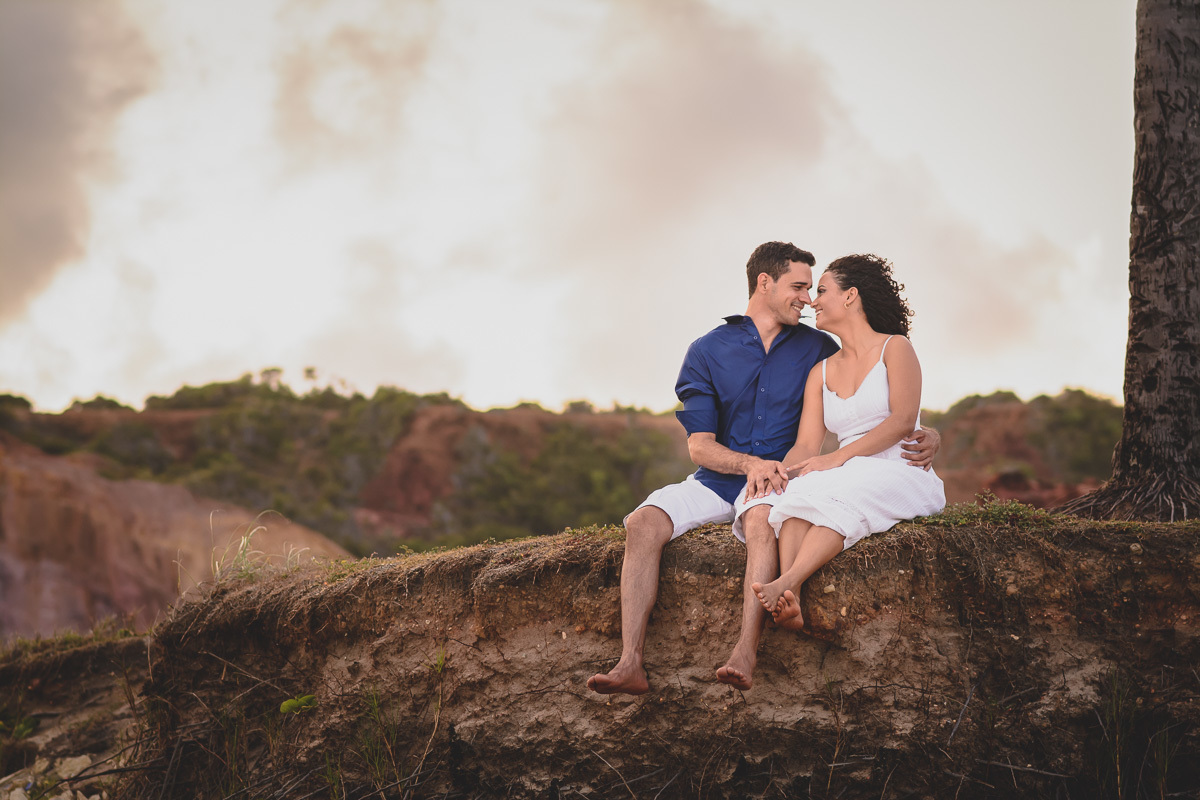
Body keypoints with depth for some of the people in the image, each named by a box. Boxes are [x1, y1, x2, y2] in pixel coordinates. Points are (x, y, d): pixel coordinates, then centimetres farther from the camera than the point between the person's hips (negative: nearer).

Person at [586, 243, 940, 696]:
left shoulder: (817, 348, 9)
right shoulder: (707, 351, 6)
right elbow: (699, 445, -1)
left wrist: (922, 436, -9)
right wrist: (749, 463, -21)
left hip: (778, 483, -2)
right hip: (716, 482, 2)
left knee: (762, 522, -38)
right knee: (643, 523, -25)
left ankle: (745, 655, -49)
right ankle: (630, 665, -31)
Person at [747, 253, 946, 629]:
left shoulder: (894, 348, 6)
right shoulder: (821, 372, 22)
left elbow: (902, 420, -10)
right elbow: (806, 446, 10)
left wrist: (838, 457, -20)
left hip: (901, 474, -4)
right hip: (850, 478, 4)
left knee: (839, 495, -36)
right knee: (798, 492, -30)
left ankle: (786, 582, -54)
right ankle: (790, 602, -53)